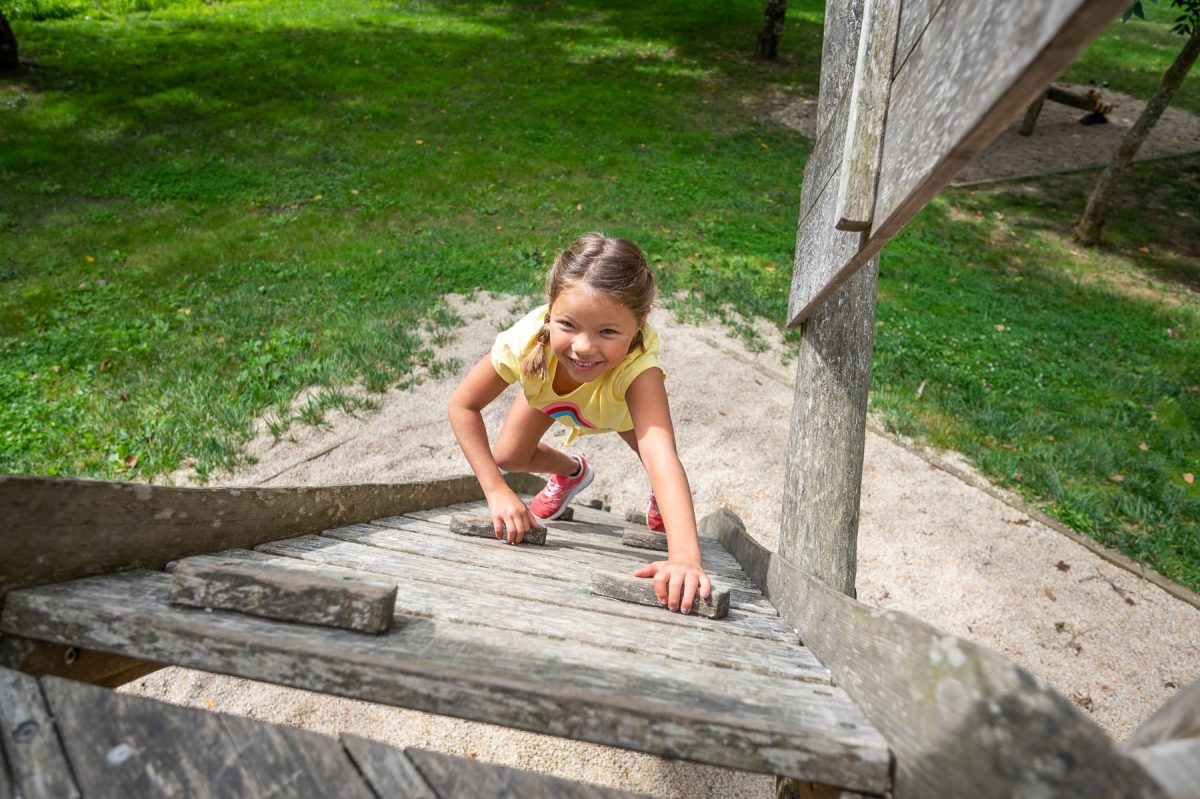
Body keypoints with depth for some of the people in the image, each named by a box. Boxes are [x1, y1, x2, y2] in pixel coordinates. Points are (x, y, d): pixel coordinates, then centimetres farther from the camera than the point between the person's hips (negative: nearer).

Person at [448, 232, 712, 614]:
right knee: (507, 457, -3)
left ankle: (663, 497, 28)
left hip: (621, 403, -1)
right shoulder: (526, 341, -44)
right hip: (547, 393, 1)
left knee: (654, 459, -11)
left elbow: (661, 455, -62)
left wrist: (685, 557, -76)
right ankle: (571, 473, 30)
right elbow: (463, 406, -30)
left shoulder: (638, 367, -50)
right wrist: (496, 491, -37)